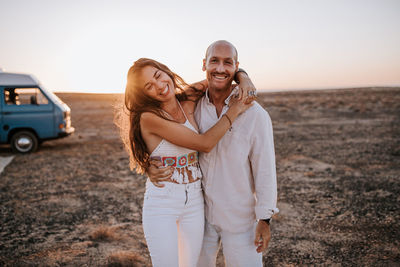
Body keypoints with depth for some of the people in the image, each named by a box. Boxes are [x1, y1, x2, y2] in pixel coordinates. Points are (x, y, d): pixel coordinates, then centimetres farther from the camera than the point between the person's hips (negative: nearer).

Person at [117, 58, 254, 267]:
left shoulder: (189, 105, -1)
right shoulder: (149, 117, -18)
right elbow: (204, 143, -20)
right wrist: (233, 111, -12)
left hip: (194, 202, 5)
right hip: (161, 204, -5)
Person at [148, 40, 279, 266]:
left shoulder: (255, 114, -16)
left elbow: (265, 169, -12)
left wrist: (265, 219, -10)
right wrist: (151, 165, -11)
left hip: (240, 217, -3)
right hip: (201, 213, 4)